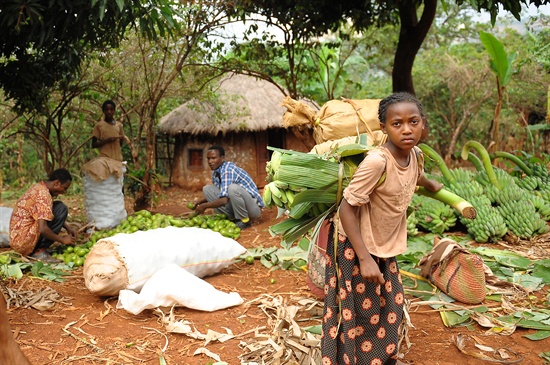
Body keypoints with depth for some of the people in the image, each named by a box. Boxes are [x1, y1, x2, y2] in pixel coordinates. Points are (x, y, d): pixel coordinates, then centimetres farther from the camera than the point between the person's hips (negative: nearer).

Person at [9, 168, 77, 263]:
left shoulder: (39, 187, 11)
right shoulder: (44, 195, -19)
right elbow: (43, 229, -26)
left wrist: (68, 228, 16)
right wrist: (62, 240, -11)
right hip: (25, 242, -10)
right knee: (61, 209, -12)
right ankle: (39, 251, -10)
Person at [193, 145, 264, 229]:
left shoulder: (228, 170, -23)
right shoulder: (215, 172, 4)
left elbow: (224, 200, -32)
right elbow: (216, 193, 21)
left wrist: (204, 206, -18)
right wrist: (200, 201, 4)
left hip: (254, 207, -8)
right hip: (235, 207, 8)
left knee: (233, 188, -36)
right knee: (207, 189, -1)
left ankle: (244, 221, -13)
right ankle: (231, 218, 1)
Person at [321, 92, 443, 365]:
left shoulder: (416, 154, -7)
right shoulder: (377, 161, -32)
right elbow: (346, 209, -28)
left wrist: (433, 186, 41)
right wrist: (365, 258, -30)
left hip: (384, 243, 8)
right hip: (355, 244, -8)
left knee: (391, 303, 21)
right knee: (360, 310, 4)